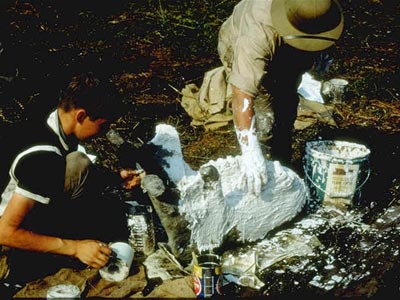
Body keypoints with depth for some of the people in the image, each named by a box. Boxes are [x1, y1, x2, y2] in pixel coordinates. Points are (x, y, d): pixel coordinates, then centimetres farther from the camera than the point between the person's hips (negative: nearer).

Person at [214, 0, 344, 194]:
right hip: (241, 55, -5)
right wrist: (250, 152, -56)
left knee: (287, 109, 11)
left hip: (282, 53, 6)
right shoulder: (257, 35, -48)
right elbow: (242, 96, -52)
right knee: (265, 117, -17)